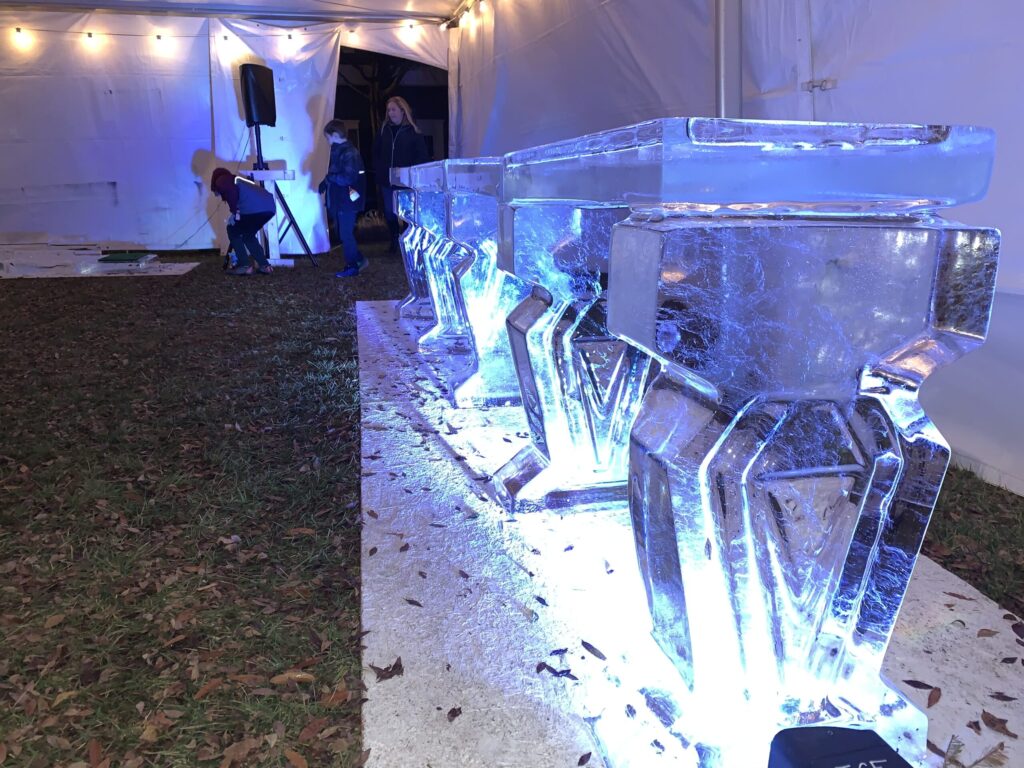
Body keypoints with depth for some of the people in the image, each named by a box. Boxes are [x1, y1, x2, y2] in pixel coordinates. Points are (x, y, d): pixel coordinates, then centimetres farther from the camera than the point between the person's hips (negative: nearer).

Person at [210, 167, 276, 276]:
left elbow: (231, 191, -8)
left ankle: (245, 266, 11)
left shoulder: (221, 181, 18)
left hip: (253, 207, -8)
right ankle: (264, 265, 20)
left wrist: (234, 213, 2)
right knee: (248, 234, 28)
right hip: (270, 206, 8)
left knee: (233, 231, 17)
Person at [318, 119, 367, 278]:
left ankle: (352, 266, 9)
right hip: (339, 201, 9)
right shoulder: (338, 151, 12)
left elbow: (348, 178, -25)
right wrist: (326, 182, 2)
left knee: (346, 234, -2)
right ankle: (358, 260, 25)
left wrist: (328, 178, -16)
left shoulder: (349, 153, -17)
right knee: (343, 233, 15)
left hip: (347, 202, -9)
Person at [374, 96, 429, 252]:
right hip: (386, 180, 4)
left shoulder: (412, 130, -5)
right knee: (389, 212, 9)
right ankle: (394, 240, 24)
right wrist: (379, 170, 2)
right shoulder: (384, 129, 6)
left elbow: (422, 155, -5)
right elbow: (377, 152, 13)